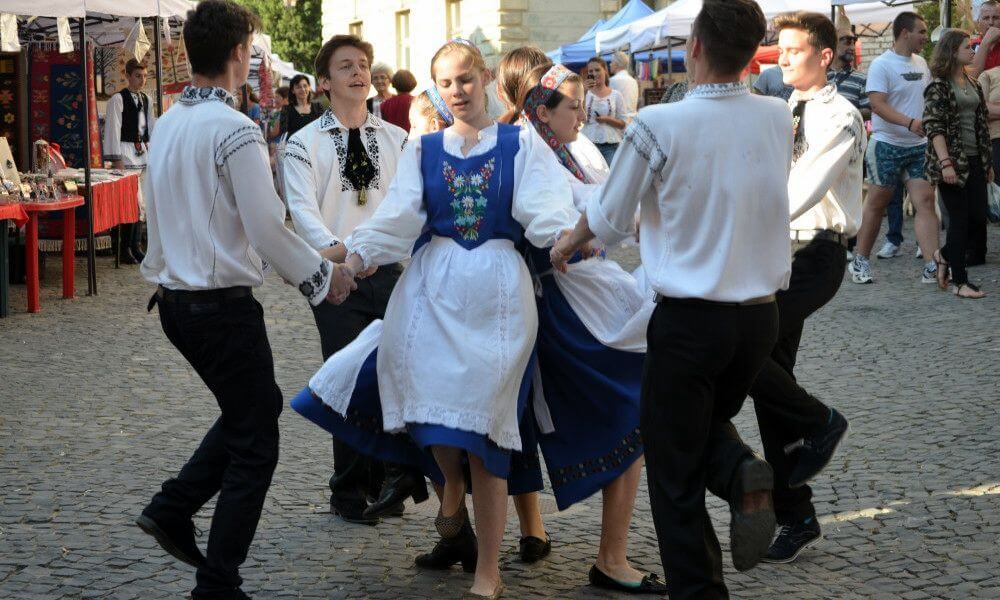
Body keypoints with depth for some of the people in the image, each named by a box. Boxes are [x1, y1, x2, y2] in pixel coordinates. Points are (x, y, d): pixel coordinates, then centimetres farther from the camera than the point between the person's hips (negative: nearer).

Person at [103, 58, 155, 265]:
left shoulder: (146, 99, 13)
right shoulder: (118, 99, -7)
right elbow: (113, 130, -10)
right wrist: (117, 160, -14)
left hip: (144, 153, 7)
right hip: (126, 152, -7)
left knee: (141, 203, 9)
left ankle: (135, 247, 16)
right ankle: (125, 250, -5)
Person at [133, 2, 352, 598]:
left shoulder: (167, 125, 8)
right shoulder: (235, 130, -17)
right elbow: (268, 227, -18)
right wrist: (323, 275, -6)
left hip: (175, 299, 8)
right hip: (225, 305, -8)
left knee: (255, 405, 25)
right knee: (254, 443, 3)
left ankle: (172, 508, 18)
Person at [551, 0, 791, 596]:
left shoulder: (658, 126, -14)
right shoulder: (779, 118, 0)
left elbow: (610, 221, -1)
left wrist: (568, 243, 22)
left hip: (690, 319, -4)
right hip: (761, 316, 5)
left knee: (675, 472, 7)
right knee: (710, 418, 27)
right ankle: (742, 472, -4)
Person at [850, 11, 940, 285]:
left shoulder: (921, 63, 12)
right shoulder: (882, 65, -10)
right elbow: (877, 104, -21)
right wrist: (909, 123, -32)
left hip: (919, 146, 6)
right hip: (888, 145, -6)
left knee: (925, 201, -6)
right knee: (877, 203, 4)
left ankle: (932, 267, -11)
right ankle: (860, 262, 18)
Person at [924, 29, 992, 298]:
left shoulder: (972, 84, 14)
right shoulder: (939, 86, -8)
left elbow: (981, 124, 18)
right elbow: (933, 127, -14)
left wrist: (988, 162, 17)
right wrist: (945, 163, -21)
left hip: (974, 162, 7)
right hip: (952, 163, -7)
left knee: (979, 219, 4)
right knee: (960, 220, -3)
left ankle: (945, 255, 27)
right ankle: (960, 281, 5)